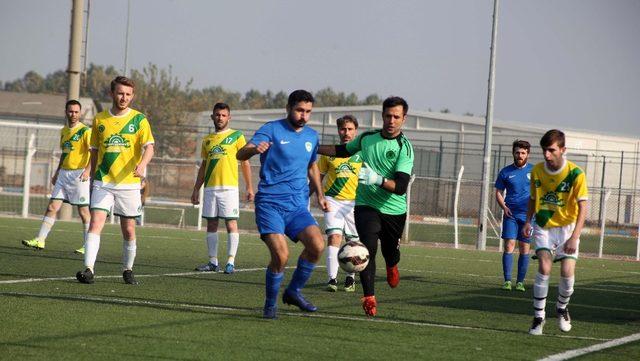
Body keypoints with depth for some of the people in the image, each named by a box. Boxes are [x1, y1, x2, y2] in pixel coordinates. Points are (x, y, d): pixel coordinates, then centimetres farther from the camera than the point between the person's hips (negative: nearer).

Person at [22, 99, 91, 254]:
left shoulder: (85, 131, -9)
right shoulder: (64, 131, 14)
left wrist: (87, 170, -31)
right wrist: (57, 173, 24)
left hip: (79, 174, -7)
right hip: (64, 173, 7)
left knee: (83, 211, -1)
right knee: (52, 207, 1)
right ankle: (40, 240, 2)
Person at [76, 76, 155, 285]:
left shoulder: (139, 119, 0)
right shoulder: (99, 120, 8)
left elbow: (149, 147, -10)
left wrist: (142, 165, -29)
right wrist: (91, 171, 13)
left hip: (129, 183, -1)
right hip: (102, 183, 1)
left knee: (129, 230, 7)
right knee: (96, 223, -14)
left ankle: (128, 270, 24)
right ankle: (88, 270, -20)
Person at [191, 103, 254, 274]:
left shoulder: (237, 137, 2)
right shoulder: (207, 140, 15)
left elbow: (245, 163, 2)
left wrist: (249, 187, -5)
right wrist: (196, 189, 15)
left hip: (229, 187, -5)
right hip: (210, 188, 5)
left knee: (231, 223, -7)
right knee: (211, 224, 5)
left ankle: (231, 262, -6)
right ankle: (213, 262, 10)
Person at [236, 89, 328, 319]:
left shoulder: (311, 136, 13)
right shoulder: (272, 130, -4)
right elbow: (240, 155, -16)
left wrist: (319, 194, 22)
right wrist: (255, 149, -38)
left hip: (298, 206, 5)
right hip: (270, 203, -5)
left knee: (317, 245, -18)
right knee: (281, 255, -20)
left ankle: (294, 291, 4)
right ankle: (270, 304, 3)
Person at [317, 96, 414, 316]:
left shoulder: (404, 147, -14)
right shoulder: (367, 138, 0)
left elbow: (401, 187, -24)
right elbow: (342, 150, 22)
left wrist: (377, 179, -40)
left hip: (394, 209, -1)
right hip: (366, 205, 1)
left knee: (391, 252, 15)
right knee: (368, 248, -19)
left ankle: (392, 267, 54)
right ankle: (369, 298, -13)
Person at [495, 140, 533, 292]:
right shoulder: (505, 172, 6)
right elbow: (498, 193, 11)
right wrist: (504, 207, -6)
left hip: (528, 215, 0)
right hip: (511, 214, 0)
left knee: (524, 248, 2)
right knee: (509, 245, -9)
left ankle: (520, 281, 9)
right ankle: (507, 280, -6)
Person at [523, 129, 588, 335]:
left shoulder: (576, 174, -17)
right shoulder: (537, 171, -5)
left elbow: (582, 208, -19)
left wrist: (574, 237, -27)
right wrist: (528, 221, 1)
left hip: (567, 227, -2)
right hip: (543, 227, 2)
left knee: (567, 272, -11)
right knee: (544, 267, -17)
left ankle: (562, 308, 20)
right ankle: (538, 316, -9)